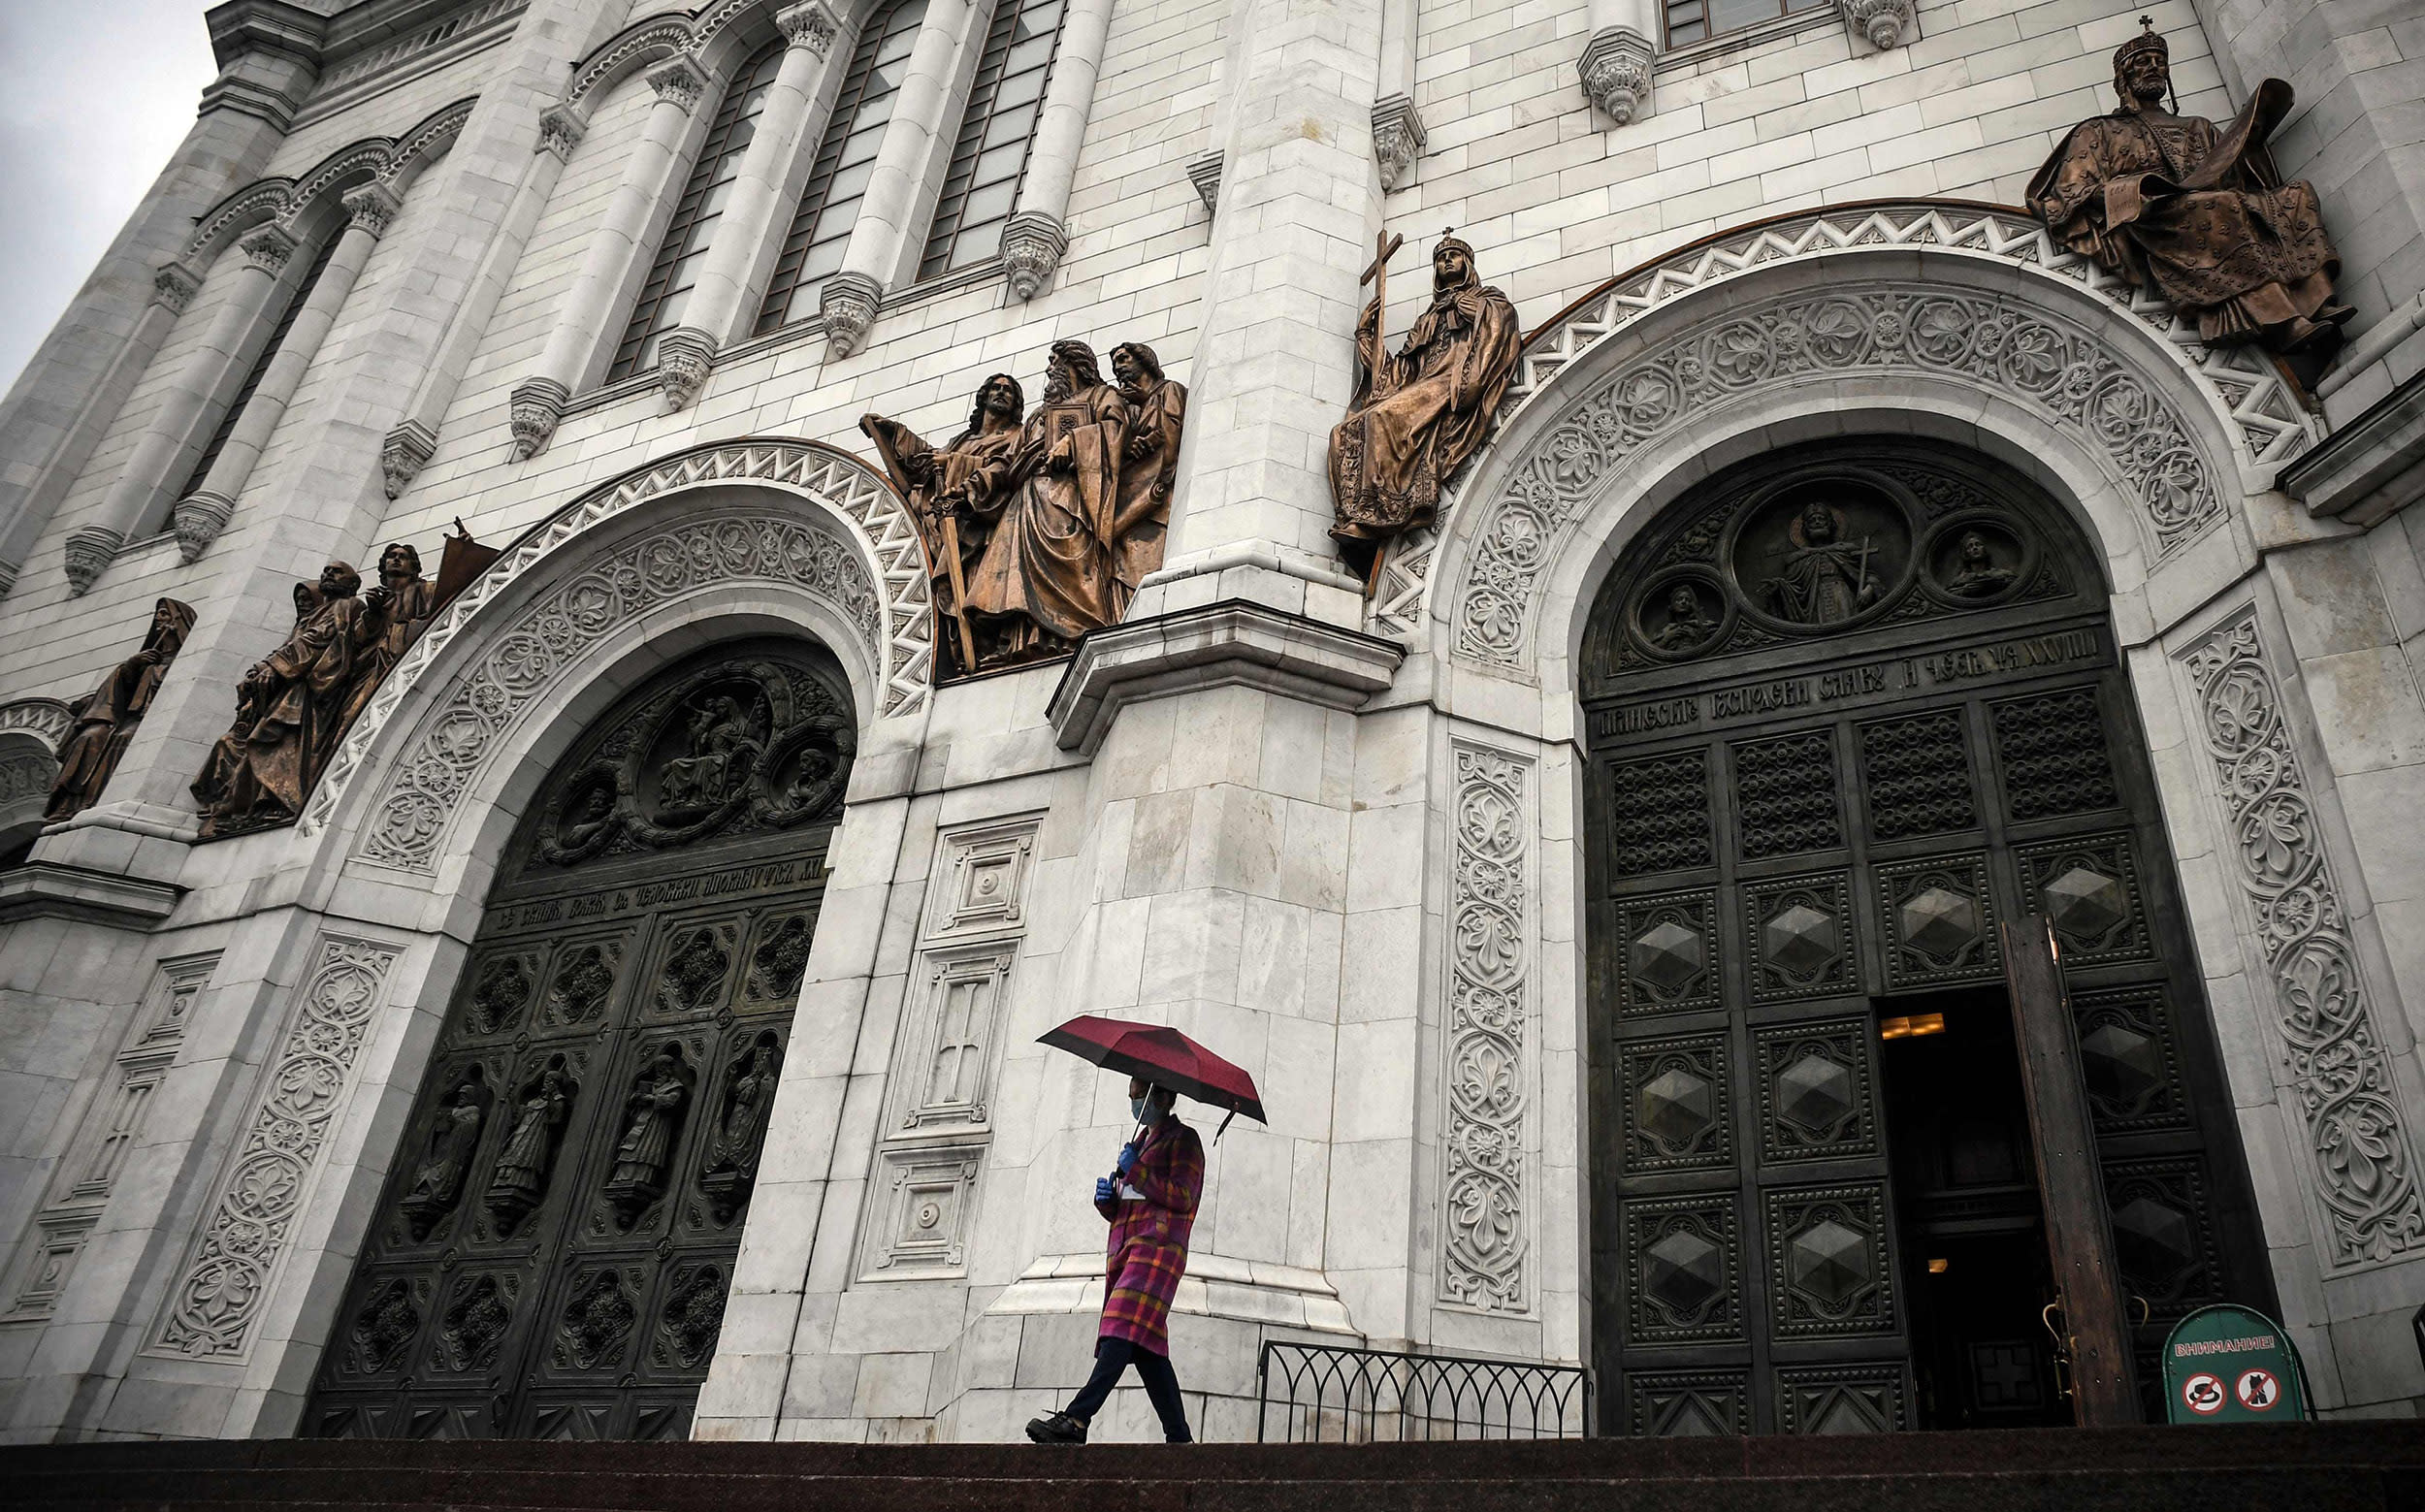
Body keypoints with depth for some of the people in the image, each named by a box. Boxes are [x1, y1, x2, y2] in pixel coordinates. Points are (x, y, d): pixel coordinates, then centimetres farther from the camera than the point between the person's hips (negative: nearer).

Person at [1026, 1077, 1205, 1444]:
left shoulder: (1183, 1140, 4)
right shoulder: (1140, 1142, 28)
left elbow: (1183, 1198, -10)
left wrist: (1136, 1172, -11)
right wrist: (1107, 1199, 6)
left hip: (1158, 1245, -9)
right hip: (1126, 1249, 9)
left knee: (1123, 1330, -20)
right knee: (1146, 1344, 1)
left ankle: (1076, 1419, -32)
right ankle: (1179, 1438, 2)